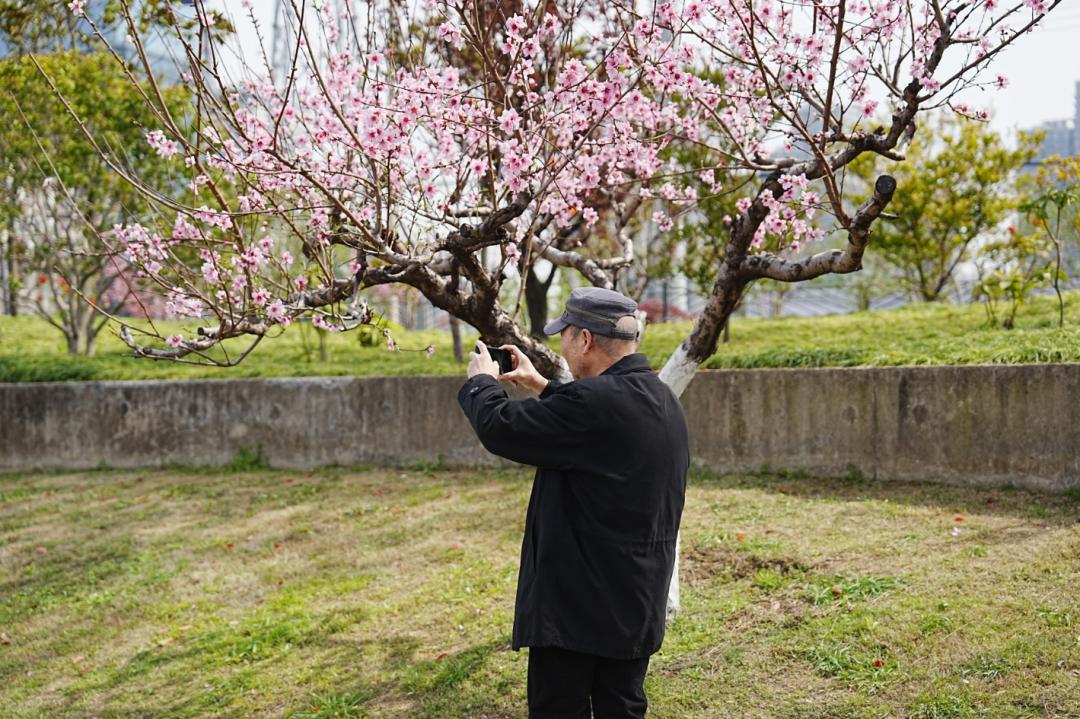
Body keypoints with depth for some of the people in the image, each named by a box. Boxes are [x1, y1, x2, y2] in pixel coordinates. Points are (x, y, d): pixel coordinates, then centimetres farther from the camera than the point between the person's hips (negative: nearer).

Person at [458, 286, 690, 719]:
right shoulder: (663, 400, 7)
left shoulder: (592, 400, -24)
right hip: (639, 602, 9)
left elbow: (499, 428, -17)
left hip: (577, 605, -9)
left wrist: (481, 381, 3)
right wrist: (542, 387, 26)